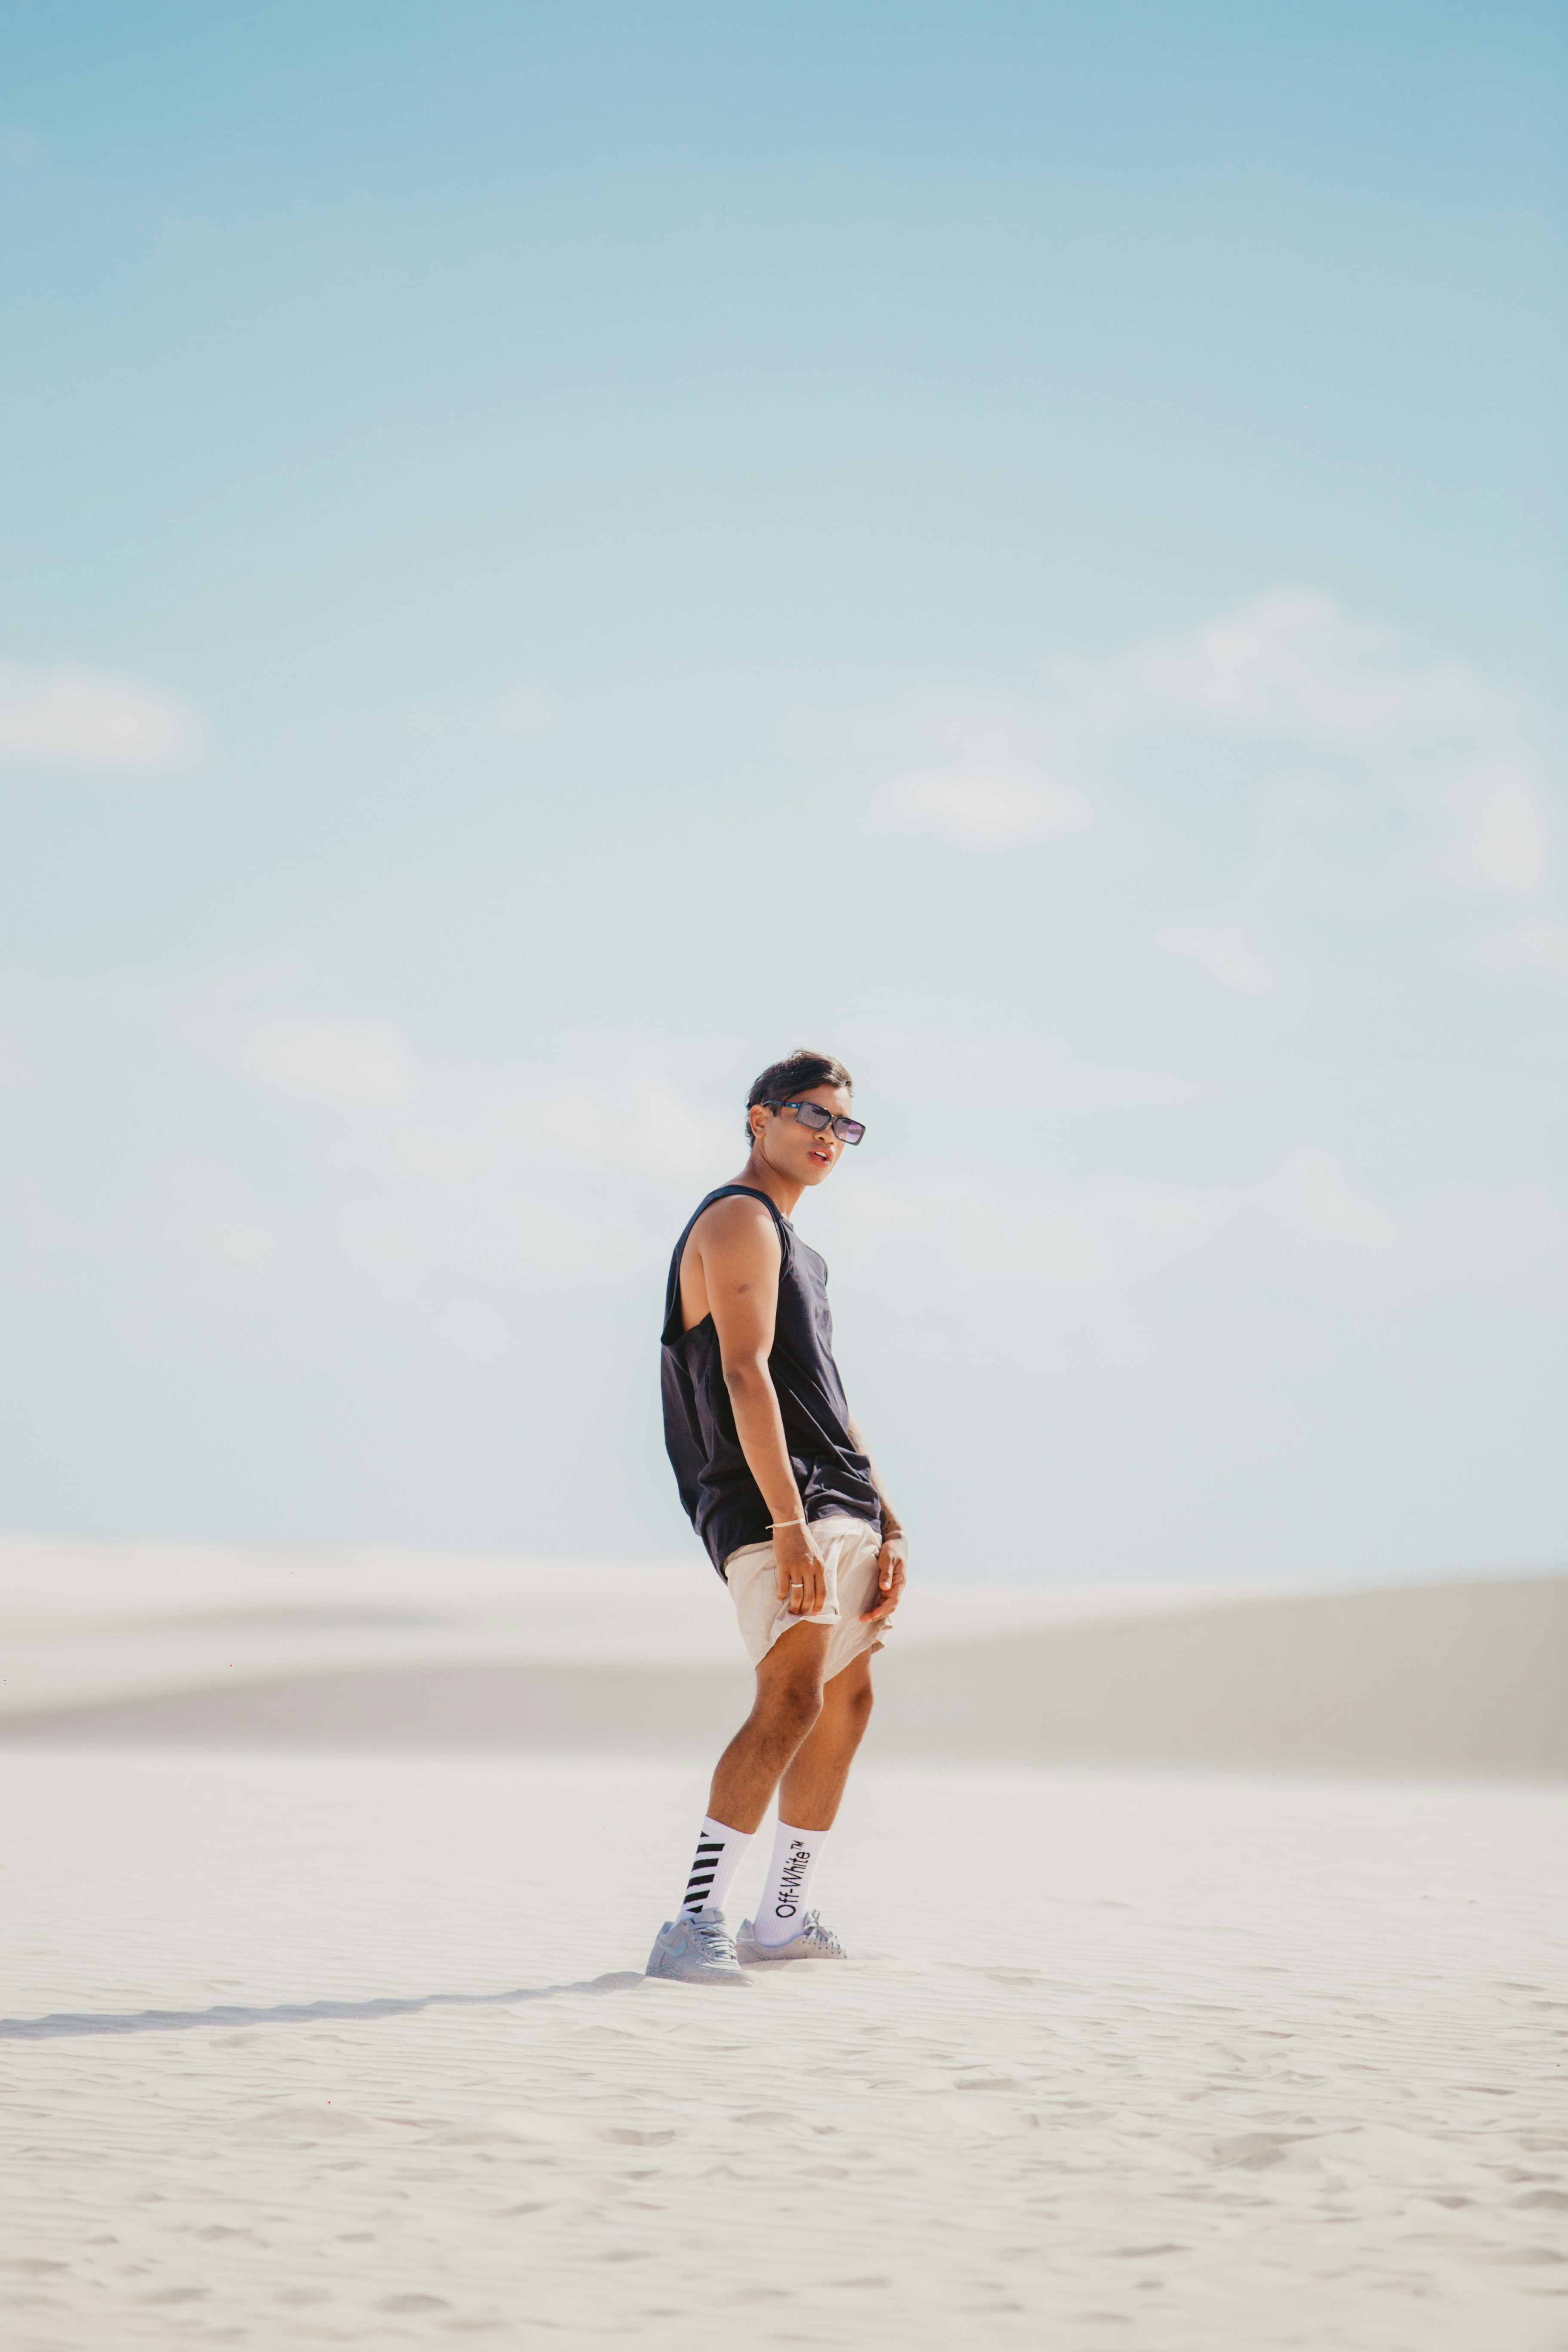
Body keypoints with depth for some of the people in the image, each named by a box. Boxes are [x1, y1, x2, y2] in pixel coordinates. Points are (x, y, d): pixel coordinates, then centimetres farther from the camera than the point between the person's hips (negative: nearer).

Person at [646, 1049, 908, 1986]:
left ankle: (782, 1922, 21)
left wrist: (888, 1529, 19)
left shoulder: (799, 1253, 25)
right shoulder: (740, 1220, -7)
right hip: (772, 1502, -10)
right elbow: (747, 1376, -19)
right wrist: (791, 1527, -27)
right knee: (793, 1698, -22)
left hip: (838, 1501, 10)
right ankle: (694, 1927, -28)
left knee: (848, 1703, 13)